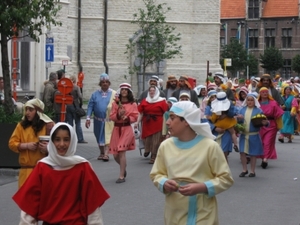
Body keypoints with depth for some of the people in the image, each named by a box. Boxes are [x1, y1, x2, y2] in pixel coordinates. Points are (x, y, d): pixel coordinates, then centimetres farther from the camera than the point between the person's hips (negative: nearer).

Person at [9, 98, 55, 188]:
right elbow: (12, 143, 5)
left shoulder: (48, 125, -2)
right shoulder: (21, 125, 8)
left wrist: (48, 148, -22)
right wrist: (26, 145, -11)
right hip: (26, 169, 3)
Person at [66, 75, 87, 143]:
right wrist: (80, 104, -3)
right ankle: (80, 139, 2)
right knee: (78, 124, 3)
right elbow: (80, 97, -17)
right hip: (75, 106, -4)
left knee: (70, 123, 10)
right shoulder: (76, 87, -9)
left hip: (68, 106, 4)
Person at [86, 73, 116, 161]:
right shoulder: (95, 94, 4)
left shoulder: (113, 94, -3)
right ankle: (101, 153, 28)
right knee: (99, 136, 14)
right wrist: (88, 118, -5)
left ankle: (106, 154, -15)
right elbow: (90, 106, 2)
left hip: (109, 120, -4)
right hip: (98, 120, 4)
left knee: (107, 136, -12)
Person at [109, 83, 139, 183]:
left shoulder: (133, 104, 1)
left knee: (121, 151, -15)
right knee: (115, 154, 6)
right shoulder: (115, 103, 8)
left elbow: (135, 118, -1)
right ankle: (123, 168, 37)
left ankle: (122, 176, -10)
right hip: (116, 129, 4)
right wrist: (118, 115, -16)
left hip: (127, 129, -4)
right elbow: (111, 116, 3)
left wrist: (127, 118, -18)